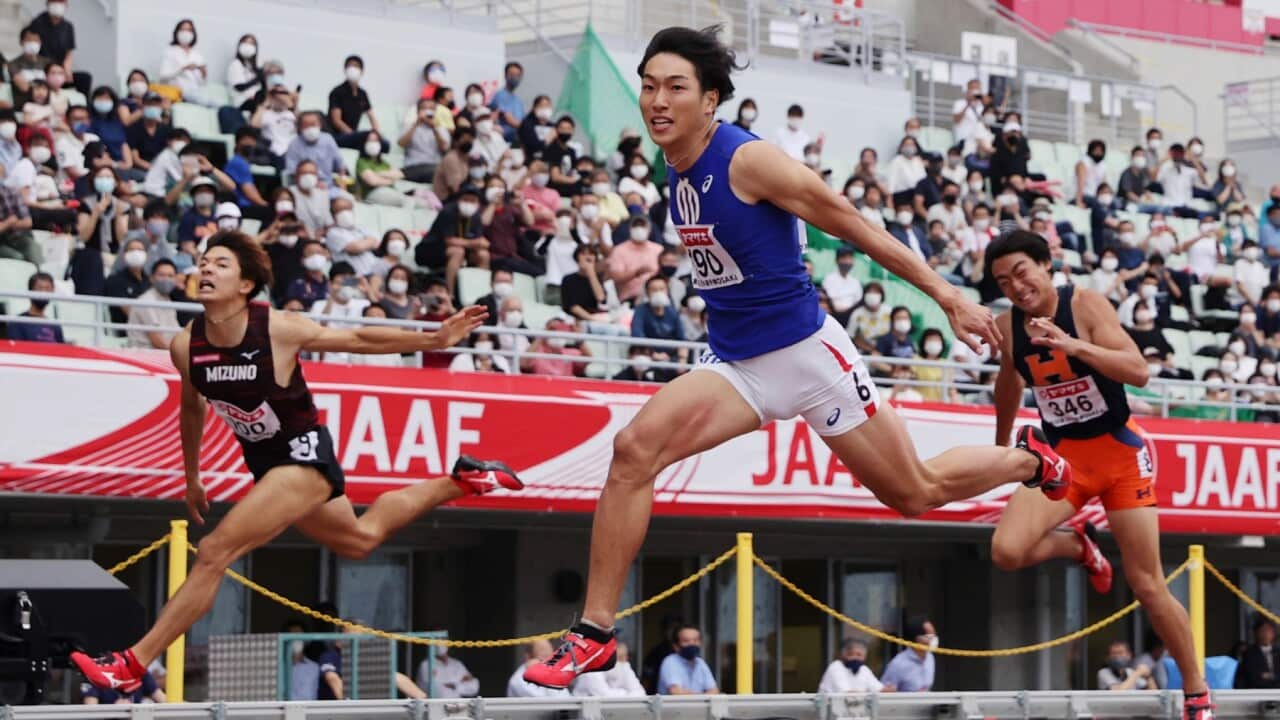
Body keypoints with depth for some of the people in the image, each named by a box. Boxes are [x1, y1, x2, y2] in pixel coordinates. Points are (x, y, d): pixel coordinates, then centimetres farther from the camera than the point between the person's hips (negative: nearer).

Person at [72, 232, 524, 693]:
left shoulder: (279, 329, -22)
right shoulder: (186, 347, -9)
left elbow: (357, 339, -10)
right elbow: (193, 411, 11)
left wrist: (436, 340, -13)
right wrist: (192, 478, 19)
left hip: (302, 453, -7)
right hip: (263, 461, 7)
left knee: (214, 552, -20)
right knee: (359, 540, 28)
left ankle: (134, 664, -15)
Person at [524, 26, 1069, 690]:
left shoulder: (748, 160, -20)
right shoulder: (676, 170, 3)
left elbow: (853, 225, -15)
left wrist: (945, 295, -12)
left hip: (806, 352, -6)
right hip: (733, 362, 6)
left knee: (918, 493, 9)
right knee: (635, 448, -17)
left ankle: (1032, 460, 40)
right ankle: (594, 635, -13)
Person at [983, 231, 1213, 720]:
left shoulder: (1086, 305, -16)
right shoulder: (1008, 327, -2)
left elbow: (1139, 372, -26)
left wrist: (1073, 346, -38)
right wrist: (1001, 448, 28)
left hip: (1119, 451, -4)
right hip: (1062, 455, 4)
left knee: (1147, 586, -3)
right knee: (1007, 552, -22)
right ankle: (1078, 547, 12)